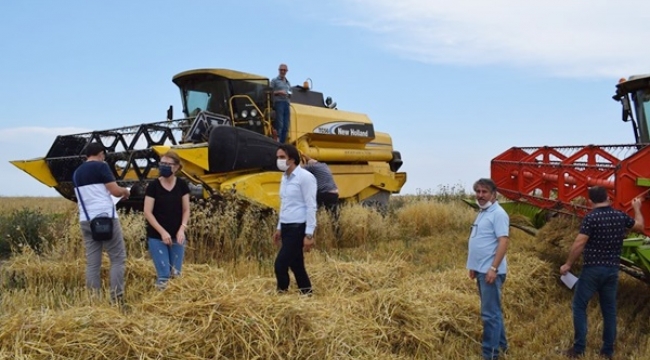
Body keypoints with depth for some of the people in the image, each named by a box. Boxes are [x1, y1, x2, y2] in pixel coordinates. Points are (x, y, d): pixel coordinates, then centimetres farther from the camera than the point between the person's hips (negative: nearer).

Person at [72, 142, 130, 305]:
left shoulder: (77, 173, 17)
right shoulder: (101, 166, -4)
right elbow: (116, 191, -9)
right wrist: (125, 191, 12)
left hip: (86, 220, 7)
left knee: (92, 262, 7)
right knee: (118, 258, 0)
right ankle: (117, 299, -5)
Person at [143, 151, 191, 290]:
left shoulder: (182, 185, 1)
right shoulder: (153, 186, -7)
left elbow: (186, 210, 5)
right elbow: (147, 213, -8)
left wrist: (182, 229, -10)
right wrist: (162, 232, -15)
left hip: (177, 236, 3)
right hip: (156, 236, -2)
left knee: (176, 274, 6)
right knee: (163, 275, -6)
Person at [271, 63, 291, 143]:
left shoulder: (288, 82, 23)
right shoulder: (274, 81, 7)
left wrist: (289, 94, 5)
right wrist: (278, 92, -14)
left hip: (286, 103, 6)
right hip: (278, 103, -6)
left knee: (286, 125, 0)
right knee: (279, 124, -14)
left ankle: (283, 143, 2)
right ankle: (277, 142, -16)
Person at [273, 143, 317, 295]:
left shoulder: (305, 177, -14)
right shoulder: (285, 177, 12)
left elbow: (311, 207, -15)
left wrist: (309, 234, -18)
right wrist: (279, 228, 20)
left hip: (298, 228, -9)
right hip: (287, 227, 9)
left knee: (280, 264, -10)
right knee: (296, 265, 13)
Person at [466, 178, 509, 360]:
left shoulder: (498, 214, -13)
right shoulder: (482, 213, 15)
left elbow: (503, 242, -21)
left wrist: (493, 268, -25)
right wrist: (474, 266, 20)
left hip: (490, 271, -10)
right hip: (481, 270, 10)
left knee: (490, 313, -4)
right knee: (493, 310, 19)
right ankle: (501, 344, 32)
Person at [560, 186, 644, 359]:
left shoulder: (591, 218, -15)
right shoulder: (621, 216, 2)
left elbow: (579, 244, -18)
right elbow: (639, 226, 22)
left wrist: (568, 264, -8)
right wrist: (637, 208, 38)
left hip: (592, 269, -5)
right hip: (612, 269, 5)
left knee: (579, 306, 4)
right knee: (609, 309, 12)